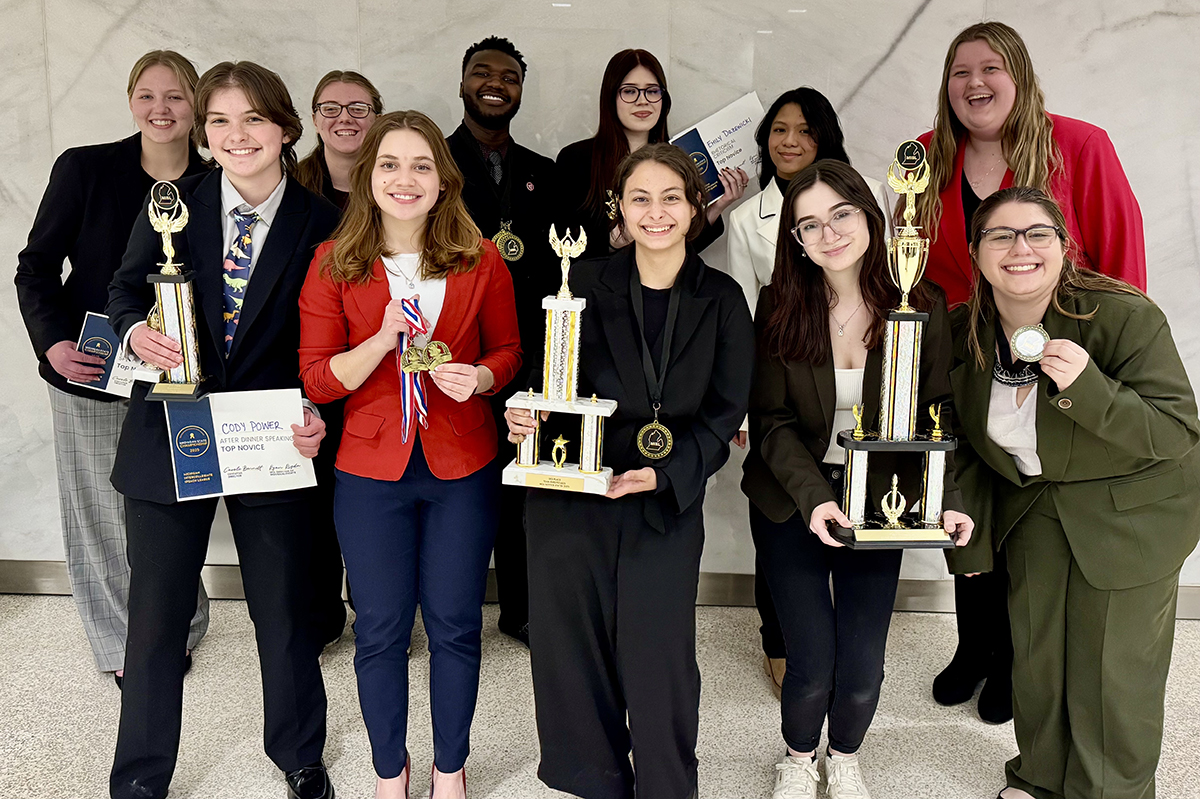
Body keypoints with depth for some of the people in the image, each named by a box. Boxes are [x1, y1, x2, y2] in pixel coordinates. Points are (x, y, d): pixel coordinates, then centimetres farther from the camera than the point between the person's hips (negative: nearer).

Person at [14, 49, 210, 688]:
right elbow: (36, 265, -1)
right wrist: (53, 342, -16)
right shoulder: (85, 168, -5)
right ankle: (122, 644, 28)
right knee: (103, 510, 9)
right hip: (90, 374, -1)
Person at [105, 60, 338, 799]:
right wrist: (136, 330, -15)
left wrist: (318, 416, -16)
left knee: (286, 613, 13)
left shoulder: (320, 223, -4)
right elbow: (125, 289, 8)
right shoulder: (172, 206, -2)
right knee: (156, 617, 11)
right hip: (170, 436, 1)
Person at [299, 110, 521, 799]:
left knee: (455, 625, 12)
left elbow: (509, 349, 7)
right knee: (381, 631, 12)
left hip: (464, 469, 1)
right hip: (371, 470, 0)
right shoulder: (333, 264, -4)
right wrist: (385, 339, -22)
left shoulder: (480, 259, -2)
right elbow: (317, 379, -6)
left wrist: (479, 376, -15)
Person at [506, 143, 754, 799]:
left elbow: (726, 410, 0)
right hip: (569, 499, 1)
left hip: (668, 505, 0)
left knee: (659, 659, 3)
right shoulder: (584, 283, 3)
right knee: (571, 652, 9)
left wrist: (667, 474, -14)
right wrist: (528, 418, -17)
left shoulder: (721, 301, 2)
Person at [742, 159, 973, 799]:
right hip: (791, 502, -1)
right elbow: (771, 422, -10)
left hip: (878, 500, 1)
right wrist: (814, 496, -24)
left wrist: (948, 499, -18)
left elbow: (933, 417, -3)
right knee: (812, 666, -2)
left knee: (863, 670, 3)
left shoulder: (922, 306, -8)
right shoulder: (780, 307, -10)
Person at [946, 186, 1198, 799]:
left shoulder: (1125, 316, -24)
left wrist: (1088, 388, -40)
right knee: (1035, 657, 16)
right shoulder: (963, 332, -9)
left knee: (1111, 672, 2)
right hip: (1033, 506, 5)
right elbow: (963, 441, 4)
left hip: (1131, 513, -4)